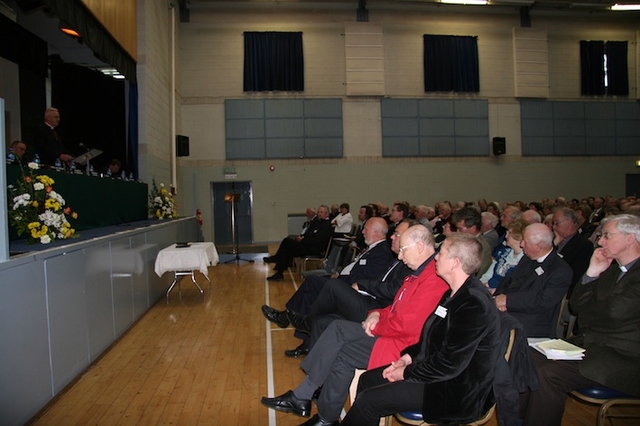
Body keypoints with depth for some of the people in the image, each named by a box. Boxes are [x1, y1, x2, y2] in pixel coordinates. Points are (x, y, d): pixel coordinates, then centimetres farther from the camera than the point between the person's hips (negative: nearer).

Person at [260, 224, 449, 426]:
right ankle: (301, 396, 3)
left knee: (343, 353, -11)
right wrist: (377, 314, 0)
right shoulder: (420, 272, 11)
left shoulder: (433, 279, -22)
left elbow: (404, 324, -26)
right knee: (338, 328, 2)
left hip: (400, 344, -10)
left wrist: (375, 326, -10)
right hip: (389, 331, 10)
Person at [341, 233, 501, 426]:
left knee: (368, 400, -14)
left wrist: (407, 372, -15)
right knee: (367, 380, 7)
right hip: (439, 373, 10)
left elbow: (450, 364, -26)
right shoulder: (456, 294, 6)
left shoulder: (473, 305, -25)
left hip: (457, 392, -10)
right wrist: (408, 357, 1)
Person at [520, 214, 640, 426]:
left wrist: (584, 313, -1)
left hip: (622, 359, -8)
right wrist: (591, 273, -3)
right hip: (590, 344, 8)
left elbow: (616, 310, -22)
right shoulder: (610, 269, 14)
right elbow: (576, 305, 12)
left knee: (548, 374, -24)